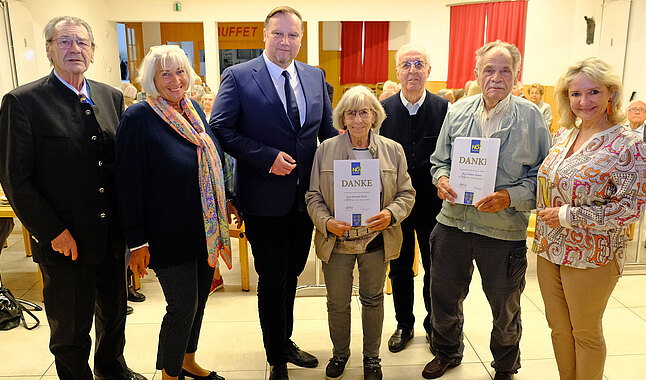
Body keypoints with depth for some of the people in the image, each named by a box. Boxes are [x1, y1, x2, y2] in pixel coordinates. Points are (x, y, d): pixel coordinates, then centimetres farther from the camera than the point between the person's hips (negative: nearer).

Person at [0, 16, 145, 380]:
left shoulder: (112, 97, 5)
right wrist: (54, 232, -13)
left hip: (112, 235, 5)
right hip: (64, 241, -4)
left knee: (115, 312, 23)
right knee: (70, 330, 13)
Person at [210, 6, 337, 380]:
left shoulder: (315, 76, 6)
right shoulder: (238, 77, -8)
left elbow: (327, 129, 11)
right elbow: (222, 129, -10)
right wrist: (267, 158, -19)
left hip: (305, 197, 5)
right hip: (265, 198, -5)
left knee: (292, 273, 20)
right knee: (272, 279, 8)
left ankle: (285, 341, 43)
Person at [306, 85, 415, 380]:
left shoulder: (392, 150, 0)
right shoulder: (325, 150, -2)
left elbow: (406, 193, 2)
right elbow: (313, 196, 0)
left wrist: (391, 214, -18)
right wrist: (326, 222, -17)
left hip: (376, 240, 1)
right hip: (336, 241, 0)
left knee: (373, 300, 17)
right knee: (337, 303, 13)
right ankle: (340, 353, 40)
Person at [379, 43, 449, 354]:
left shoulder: (444, 108, -6)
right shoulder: (383, 109, -2)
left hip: (433, 203, -1)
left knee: (435, 268, 14)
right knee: (399, 268, 14)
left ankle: (434, 323, 36)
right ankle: (404, 325, 34)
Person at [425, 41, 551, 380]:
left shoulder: (531, 117, -6)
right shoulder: (457, 111, 3)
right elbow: (439, 159, 12)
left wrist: (511, 196, -21)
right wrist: (441, 178, -10)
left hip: (505, 230, -2)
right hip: (453, 222, 3)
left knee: (505, 307, 17)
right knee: (444, 296, 16)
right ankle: (447, 353, 45)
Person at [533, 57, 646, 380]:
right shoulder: (563, 135, 5)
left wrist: (568, 216, -20)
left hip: (591, 257, -6)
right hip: (549, 249, 6)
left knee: (586, 334, 12)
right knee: (558, 328, 19)